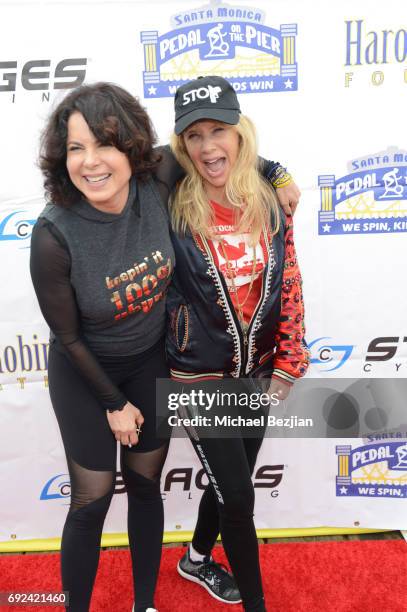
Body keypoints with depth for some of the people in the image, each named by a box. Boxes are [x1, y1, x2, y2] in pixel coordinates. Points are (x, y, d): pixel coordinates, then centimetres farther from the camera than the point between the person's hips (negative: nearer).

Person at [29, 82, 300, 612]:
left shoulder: (157, 180, -21)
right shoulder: (54, 234, -28)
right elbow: (68, 336, -15)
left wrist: (275, 173, 1)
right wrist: (114, 403, -6)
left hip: (151, 362, 3)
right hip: (85, 373, -3)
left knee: (146, 487, 17)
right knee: (92, 500, 8)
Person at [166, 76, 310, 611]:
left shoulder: (270, 202, -4)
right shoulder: (171, 210, -15)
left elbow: (289, 286, 0)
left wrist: (286, 367, -4)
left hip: (257, 373, 5)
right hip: (201, 379, -4)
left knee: (232, 481, 22)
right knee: (239, 496, 6)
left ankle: (197, 558, 52)